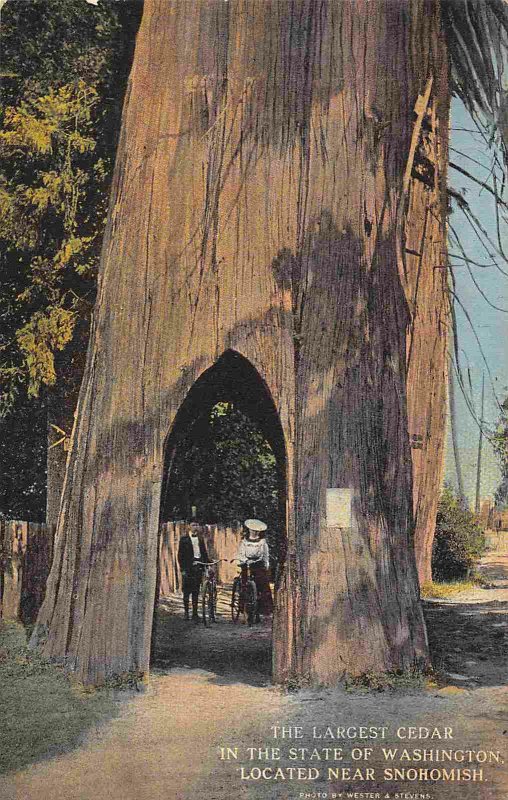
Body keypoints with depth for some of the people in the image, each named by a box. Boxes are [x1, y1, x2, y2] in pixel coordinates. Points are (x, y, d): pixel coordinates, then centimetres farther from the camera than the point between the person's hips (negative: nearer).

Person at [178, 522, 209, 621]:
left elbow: (204, 552, 18)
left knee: (196, 591, 6)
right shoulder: (184, 539, -1)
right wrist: (182, 568, -8)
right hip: (188, 567, -3)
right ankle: (186, 611, 8)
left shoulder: (200, 538, 12)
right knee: (187, 591, -1)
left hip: (198, 566, 3)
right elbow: (180, 554, -2)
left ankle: (195, 612, 9)